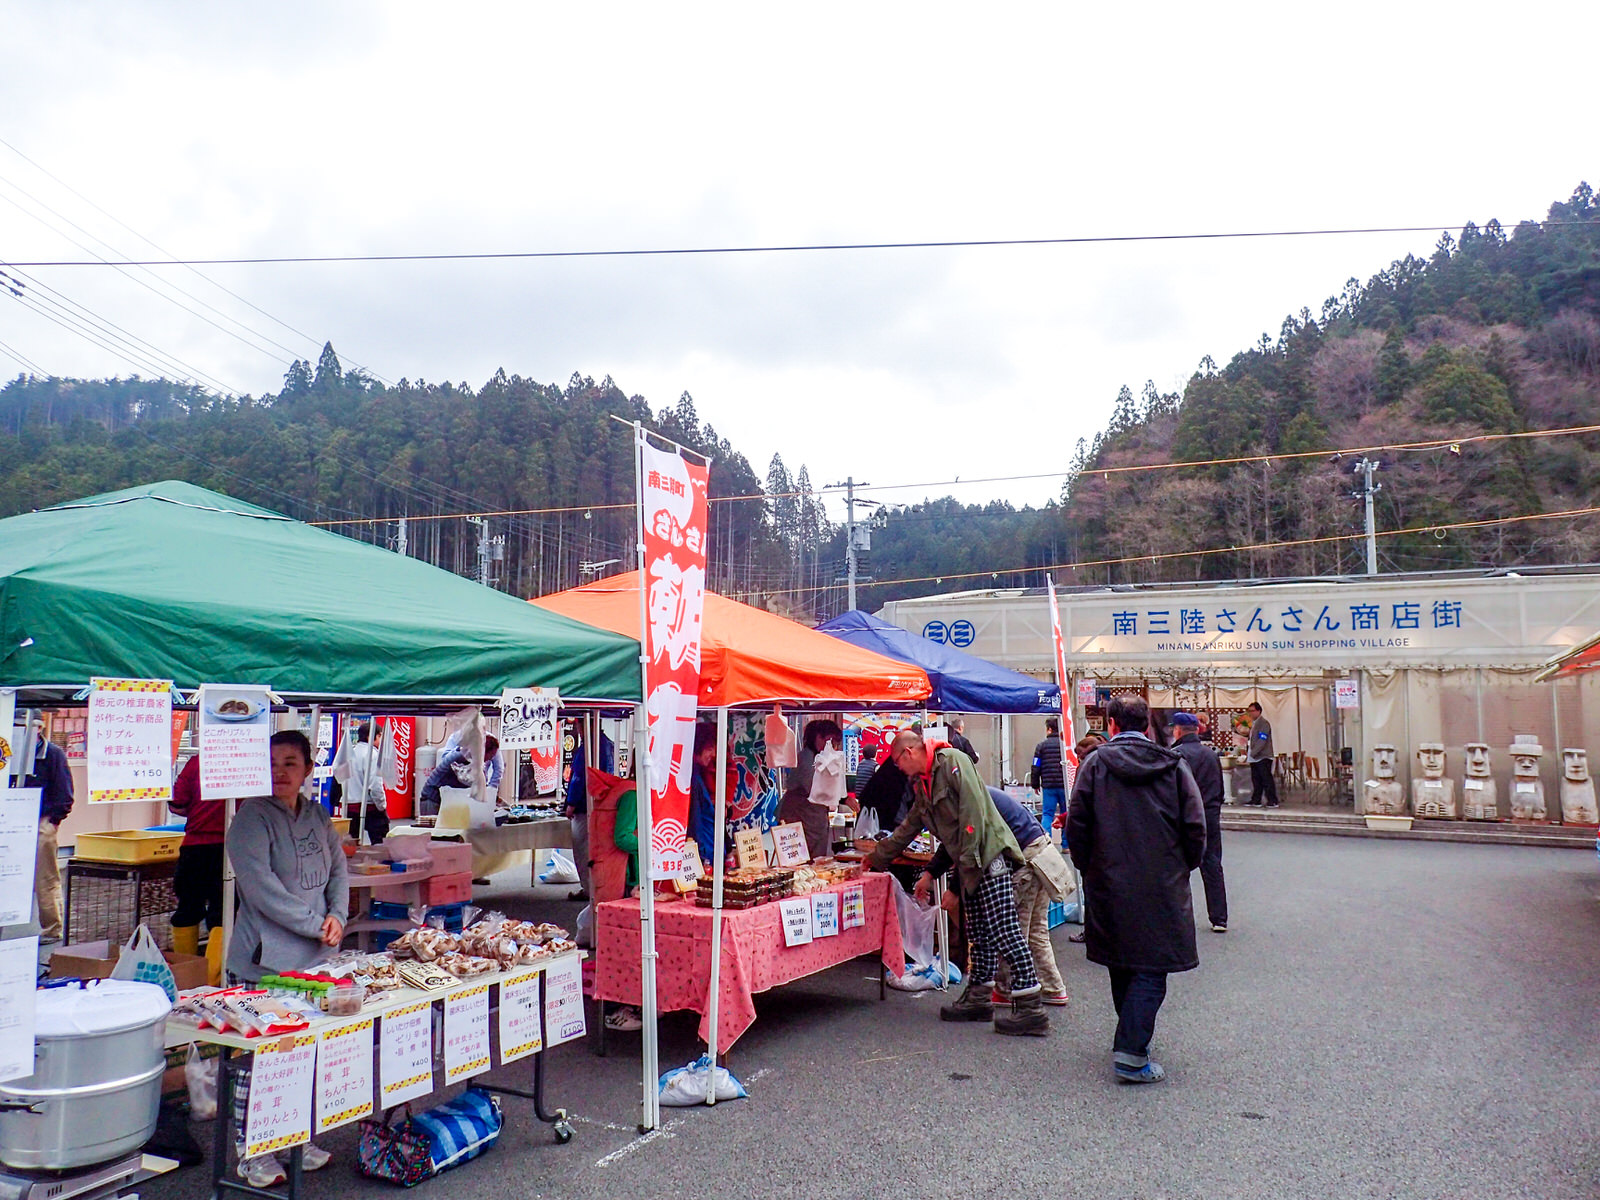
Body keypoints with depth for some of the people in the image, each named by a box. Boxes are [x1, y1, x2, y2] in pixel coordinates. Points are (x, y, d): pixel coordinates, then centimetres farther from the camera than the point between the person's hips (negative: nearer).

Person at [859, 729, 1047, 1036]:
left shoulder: (952, 760, -8)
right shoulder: (922, 785, 21)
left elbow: (973, 807, -18)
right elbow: (907, 829, 32)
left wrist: (969, 855, -19)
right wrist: (876, 857, 37)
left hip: (988, 855, -10)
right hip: (970, 864, 10)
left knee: (1004, 930, -12)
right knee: (979, 934, 13)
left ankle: (1031, 1010, -10)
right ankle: (979, 998, 20)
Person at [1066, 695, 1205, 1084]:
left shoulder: (1095, 763, -2)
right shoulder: (1174, 765, 0)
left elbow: (1076, 825, -5)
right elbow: (1196, 826, -1)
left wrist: (1088, 867, 9)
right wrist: (1182, 868, 13)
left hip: (1109, 884, 1)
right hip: (1163, 888, -1)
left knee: (1121, 964, 17)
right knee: (1151, 968, 1)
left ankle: (1132, 1035, 30)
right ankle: (1131, 1051, -9)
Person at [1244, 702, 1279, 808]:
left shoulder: (1264, 723, -10)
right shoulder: (1253, 724, 19)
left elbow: (1262, 741, -18)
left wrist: (1252, 753, -21)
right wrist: (1248, 752, 12)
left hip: (1263, 757, -9)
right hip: (1255, 758, 9)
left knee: (1267, 779, -7)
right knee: (1256, 779, 10)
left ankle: (1273, 801, -4)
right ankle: (1255, 800, 15)